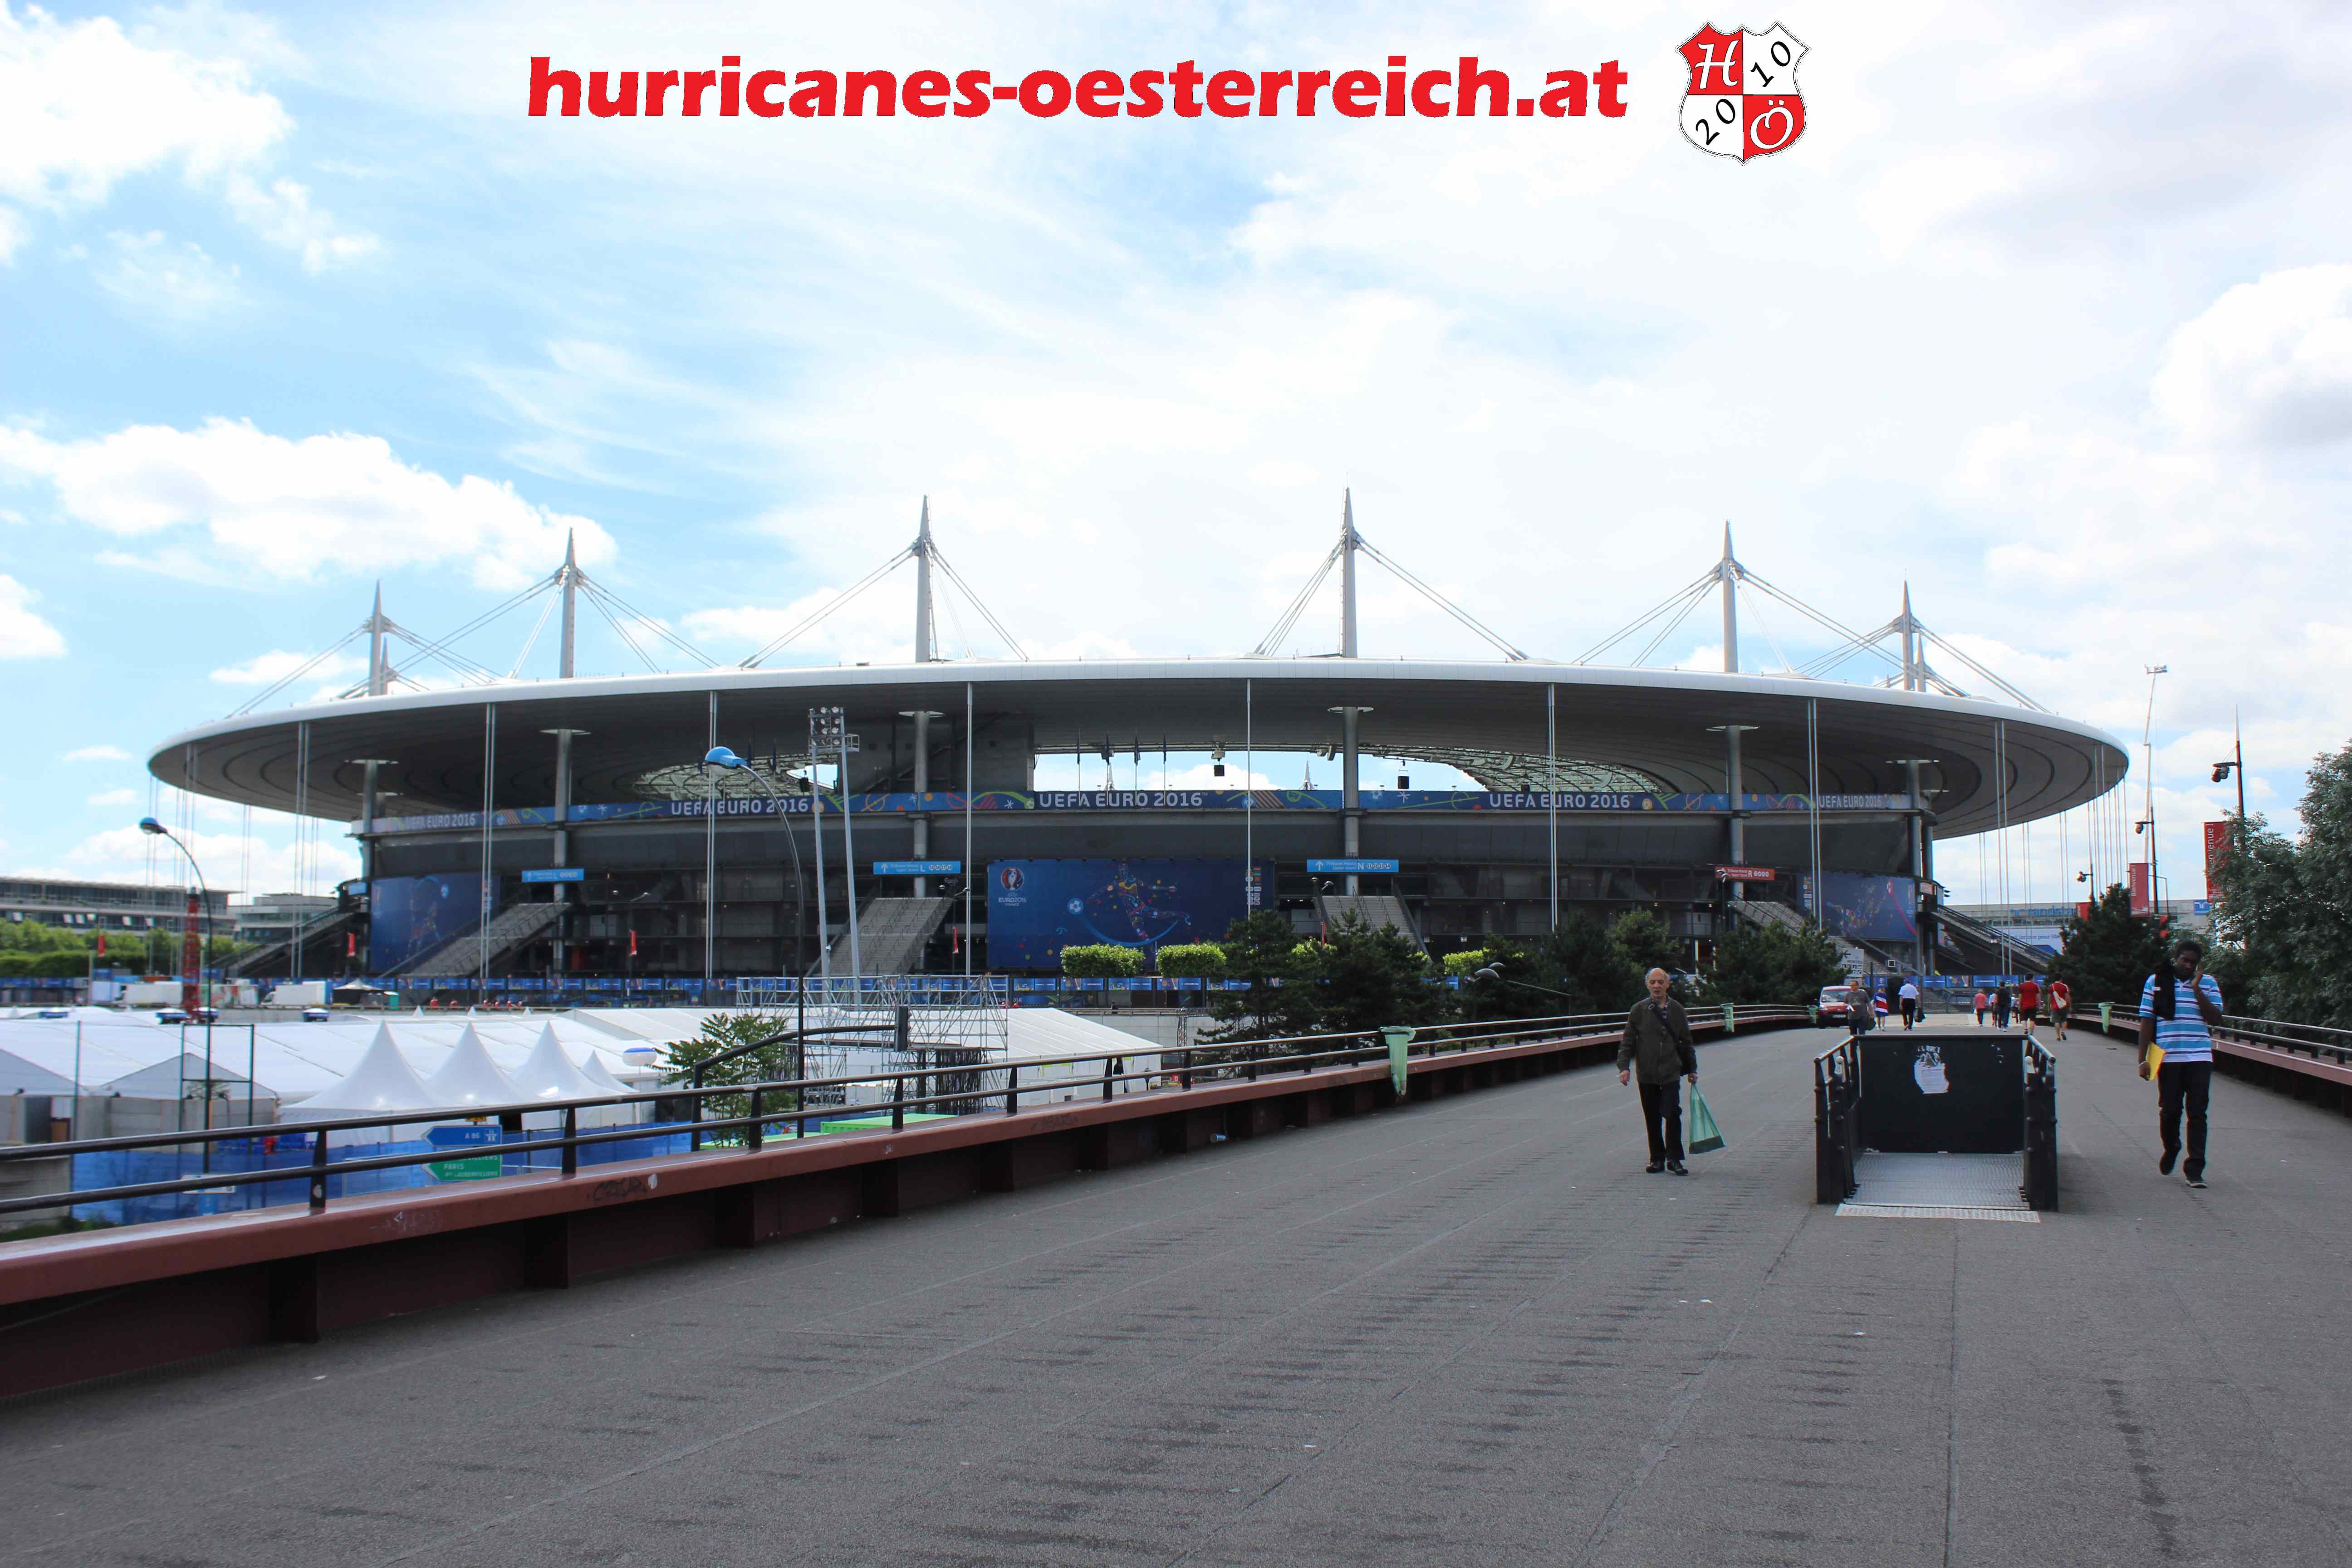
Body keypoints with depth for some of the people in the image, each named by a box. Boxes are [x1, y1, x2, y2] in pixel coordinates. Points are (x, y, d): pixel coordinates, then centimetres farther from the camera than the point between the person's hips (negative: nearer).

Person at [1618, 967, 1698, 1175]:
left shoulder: (1677, 1009, 7)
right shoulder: (1639, 1010, 2)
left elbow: (1686, 1042, 15)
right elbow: (1627, 1041, 4)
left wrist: (1691, 1069, 17)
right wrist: (1624, 1066, -6)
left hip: (1671, 1072, 0)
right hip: (1647, 1074, 0)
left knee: (1672, 1114, -11)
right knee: (1652, 1119, 6)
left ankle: (1674, 1158, -1)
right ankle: (1657, 1159, 17)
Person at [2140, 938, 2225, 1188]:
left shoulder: (2208, 984, 7)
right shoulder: (2156, 982, 5)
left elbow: (2216, 1019, -3)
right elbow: (2147, 1021, 5)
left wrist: (2197, 990, -11)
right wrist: (2143, 1059, 0)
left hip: (2200, 1059, 0)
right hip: (2168, 1058, 0)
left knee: (2197, 1113, -3)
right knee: (2170, 1110, 6)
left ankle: (2195, 1169, 0)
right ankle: (2171, 1149, 35)